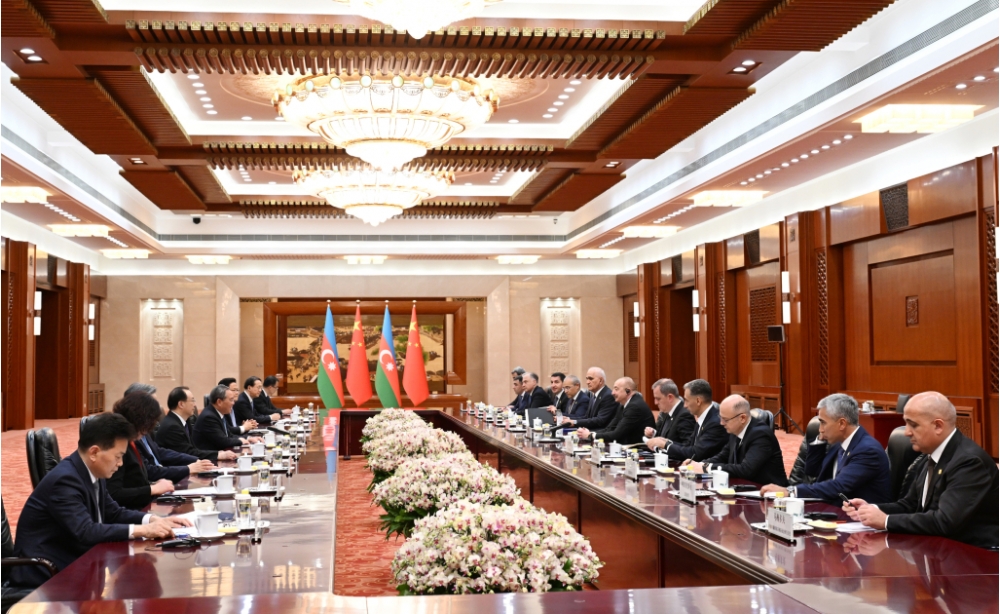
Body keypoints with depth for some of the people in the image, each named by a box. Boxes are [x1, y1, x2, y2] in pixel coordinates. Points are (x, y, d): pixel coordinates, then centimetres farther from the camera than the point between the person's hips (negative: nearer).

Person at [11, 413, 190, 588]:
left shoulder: (93, 474, 3)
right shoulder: (64, 479, -24)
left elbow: (114, 513, 11)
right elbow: (85, 532, -31)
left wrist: (155, 520, -6)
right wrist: (143, 530, -29)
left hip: (74, 560, 8)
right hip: (44, 573, -8)